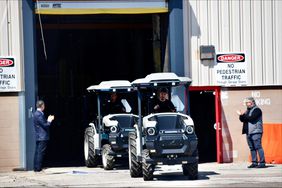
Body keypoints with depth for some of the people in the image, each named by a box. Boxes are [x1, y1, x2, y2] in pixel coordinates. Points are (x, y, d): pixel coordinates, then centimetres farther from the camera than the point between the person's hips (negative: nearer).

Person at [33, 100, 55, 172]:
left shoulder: (36, 113, 14)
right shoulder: (39, 114, -17)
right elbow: (45, 125, -18)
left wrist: (48, 120, 15)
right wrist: (49, 121, -2)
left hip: (38, 136, 10)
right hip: (42, 137, -10)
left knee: (37, 152, 11)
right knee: (40, 153, -7)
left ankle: (35, 167, 14)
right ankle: (38, 168, -6)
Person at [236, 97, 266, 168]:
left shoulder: (257, 110, -4)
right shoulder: (247, 111, 21)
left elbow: (251, 118, -17)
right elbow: (242, 119, 14)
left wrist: (243, 115, -12)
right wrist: (241, 115, -6)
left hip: (256, 132, -8)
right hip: (248, 132, 8)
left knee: (258, 147, -10)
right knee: (252, 148, 7)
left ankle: (262, 163, -10)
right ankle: (254, 162, 10)